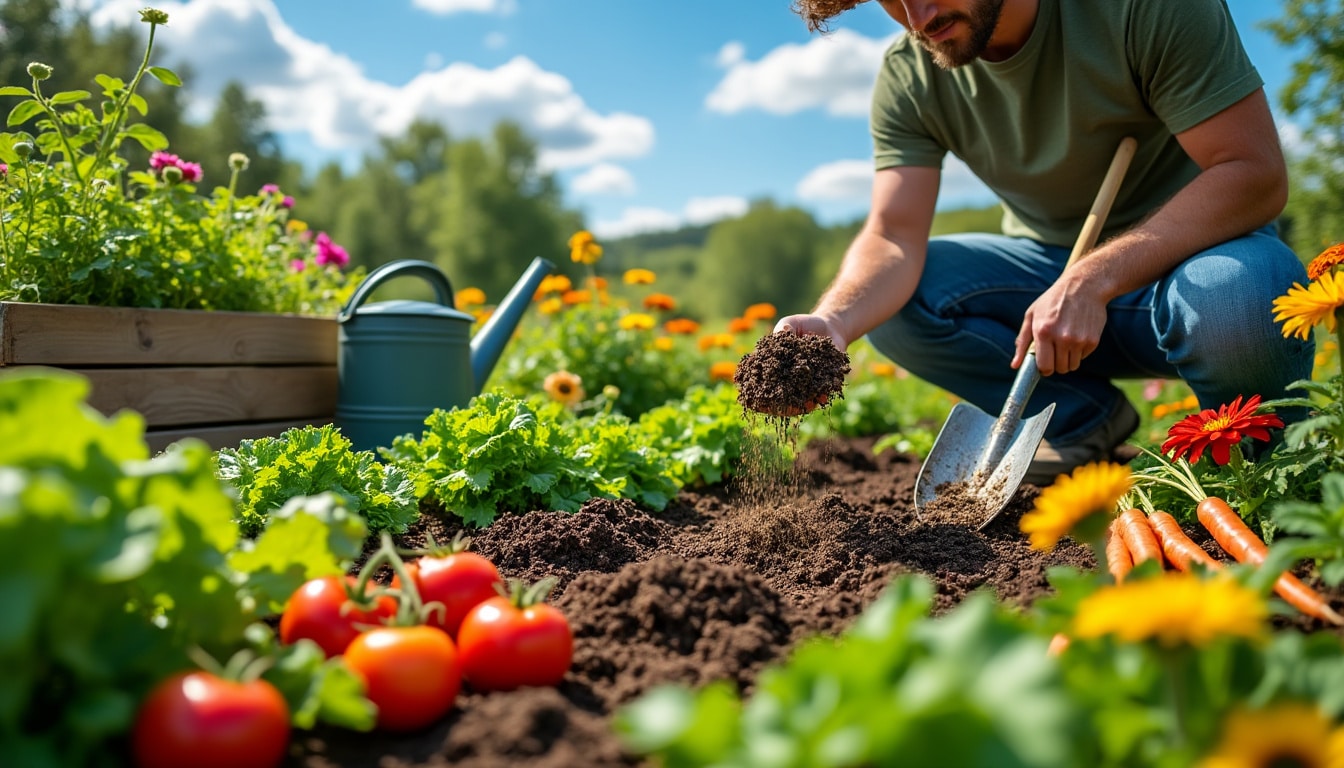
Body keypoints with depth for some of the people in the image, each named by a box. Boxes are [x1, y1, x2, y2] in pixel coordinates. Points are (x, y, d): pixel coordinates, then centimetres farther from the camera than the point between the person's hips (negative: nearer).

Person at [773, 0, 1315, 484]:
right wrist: (833, 321, -40)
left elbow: (1256, 173, -24)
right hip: (1050, 267, 4)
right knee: (891, 302, -18)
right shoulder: (907, 76, -10)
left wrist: (1091, 280, -35)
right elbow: (893, 238, -18)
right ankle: (1083, 421, -2)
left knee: (1240, 295, -37)